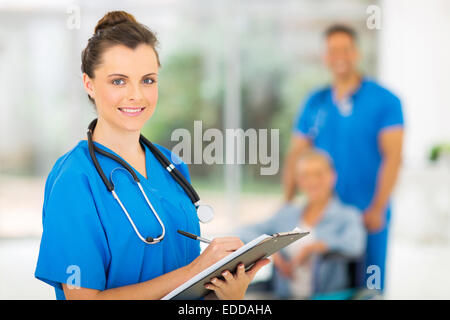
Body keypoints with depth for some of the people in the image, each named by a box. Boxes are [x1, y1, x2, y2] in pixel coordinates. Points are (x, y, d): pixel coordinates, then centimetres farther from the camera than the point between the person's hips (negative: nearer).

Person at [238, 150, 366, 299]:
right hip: (284, 296, 4)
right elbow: (246, 233, 8)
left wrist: (312, 247, -20)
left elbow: (354, 245, -17)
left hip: (327, 297, -3)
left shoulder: (347, 216, 5)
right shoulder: (286, 215, 19)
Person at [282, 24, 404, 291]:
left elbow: (392, 157, -9)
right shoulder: (315, 104, 9)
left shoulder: (384, 101, -3)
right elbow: (296, 155, 9)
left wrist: (377, 208, -17)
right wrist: (287, 205, -1)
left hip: (368, 216, -3)